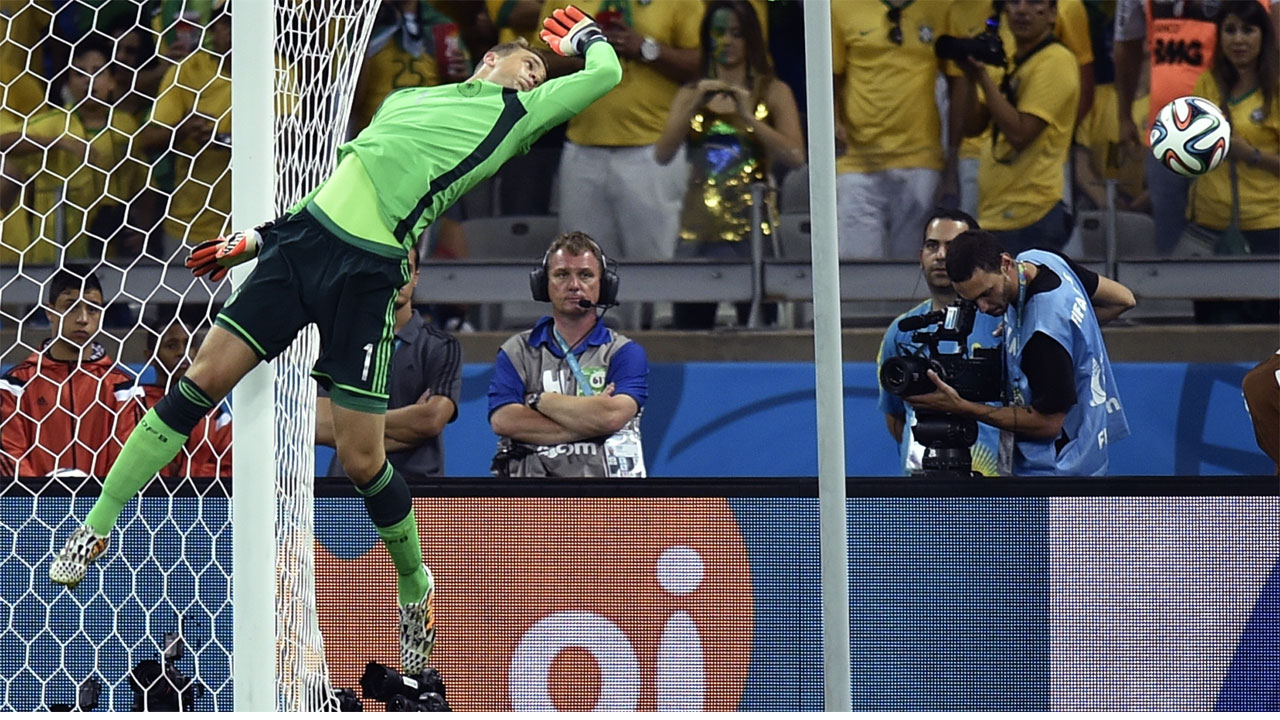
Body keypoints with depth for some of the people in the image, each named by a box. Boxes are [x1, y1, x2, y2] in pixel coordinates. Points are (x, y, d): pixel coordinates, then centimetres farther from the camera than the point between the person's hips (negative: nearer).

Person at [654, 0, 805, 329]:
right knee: (689, 327, -4)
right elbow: (663, 154, 2)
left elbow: (795, 156, -6)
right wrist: (694, 107, -9)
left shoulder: (773, 92, 7)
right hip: (698, 228, 2)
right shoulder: (691, 94, 14)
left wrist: (748, 117, -13)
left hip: (751, 225, -2)